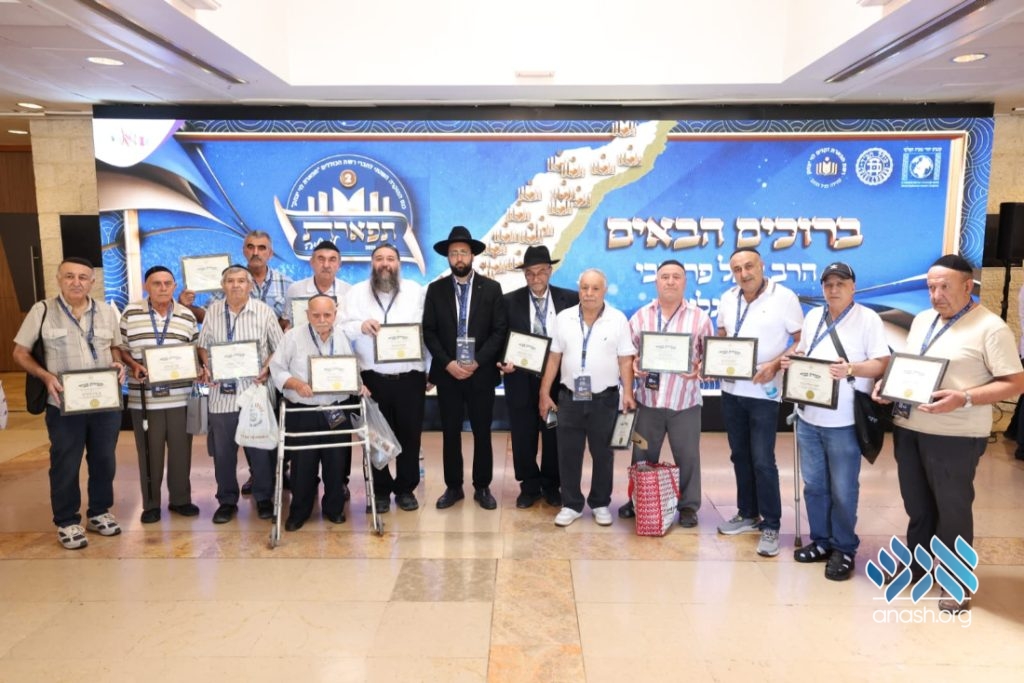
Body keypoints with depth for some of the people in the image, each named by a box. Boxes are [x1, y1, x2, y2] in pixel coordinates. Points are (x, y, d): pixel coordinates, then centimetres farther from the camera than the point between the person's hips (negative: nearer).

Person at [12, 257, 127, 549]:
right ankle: (67, 522, 20)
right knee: (65, 465, 6)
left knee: (104, 460, 12)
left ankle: (99, 513, 29)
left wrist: (119, 364, -6)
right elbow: (20, 352, 2)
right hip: (64, 405, -3)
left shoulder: (106, 312, 6)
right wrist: (45, 375, -15)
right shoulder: (42, 311, -3)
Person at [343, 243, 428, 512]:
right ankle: (381, 490, 23)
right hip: (373, 378, 0)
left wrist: (430, 369, -17)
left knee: (410, 435, 7)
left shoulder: (416, 290, 6)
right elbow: (342, 327, -5)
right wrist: (361, 326, -25)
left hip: (410, 377, 0)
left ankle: (406, 489, 23)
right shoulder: (357, 292, 6)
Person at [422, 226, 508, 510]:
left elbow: (500, 331, -3)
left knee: (482, 433, 7)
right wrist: (448, 363, -12)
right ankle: (453, 487, 20)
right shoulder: (435, 289, 4)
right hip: (447, 373, 1)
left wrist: (477, 362, -14)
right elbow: (429, 332, 1)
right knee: (450, 433, 8)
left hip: (481, 373, -1)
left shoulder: (491, 288, 1)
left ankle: (482, 487, 20)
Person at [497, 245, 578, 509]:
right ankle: (529, 486, 24)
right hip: (522, 379, 0)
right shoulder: (510, 301, 0)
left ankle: (551, 486, 27)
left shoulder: (570, 299, 0)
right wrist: (503, 362, -14)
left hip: (558, 378, 0)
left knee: (554, 436, 10)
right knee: (523, 437, 8)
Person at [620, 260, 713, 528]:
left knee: (687, 456, 7)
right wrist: (634, 365, -13)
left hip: (685, 401, -2)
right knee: (643, 456, 13)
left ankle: (688, 506, 23)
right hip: (648, 399, 2)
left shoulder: (700, 318, -1)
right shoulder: (640, 316, 5)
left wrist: (699, 368, -19)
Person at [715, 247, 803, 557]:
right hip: (731, 390, 6)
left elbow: (802, 341, -8)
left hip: (764, 392, -6)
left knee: (762, 461, -4)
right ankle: (748, 514, 29)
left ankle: (771, 526, 10)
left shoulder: (784, 297, -9)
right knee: (740, 456, 14)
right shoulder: (728, 299, 7)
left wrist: (775, 365, -21)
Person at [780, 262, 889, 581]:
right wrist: (790, 360, -3)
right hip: (808, 416, 5)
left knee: (842, 490, 4)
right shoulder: (813, 316, 11)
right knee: (814, 485, 14)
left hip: (844, 421, -5)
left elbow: (883, 363, -10)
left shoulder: (868, 318, -6)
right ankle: (821, 541, 29)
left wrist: (850, 369, -27)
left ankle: (844, 549, 21)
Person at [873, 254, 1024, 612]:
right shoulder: (921, 320, 10)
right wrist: (887, 383, -1)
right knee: (916, 503, 18)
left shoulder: (990, 327, -11)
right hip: (908, 427, 6)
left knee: (952, 508, 8)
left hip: (955, 435, -6)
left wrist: (963, 399, -26)